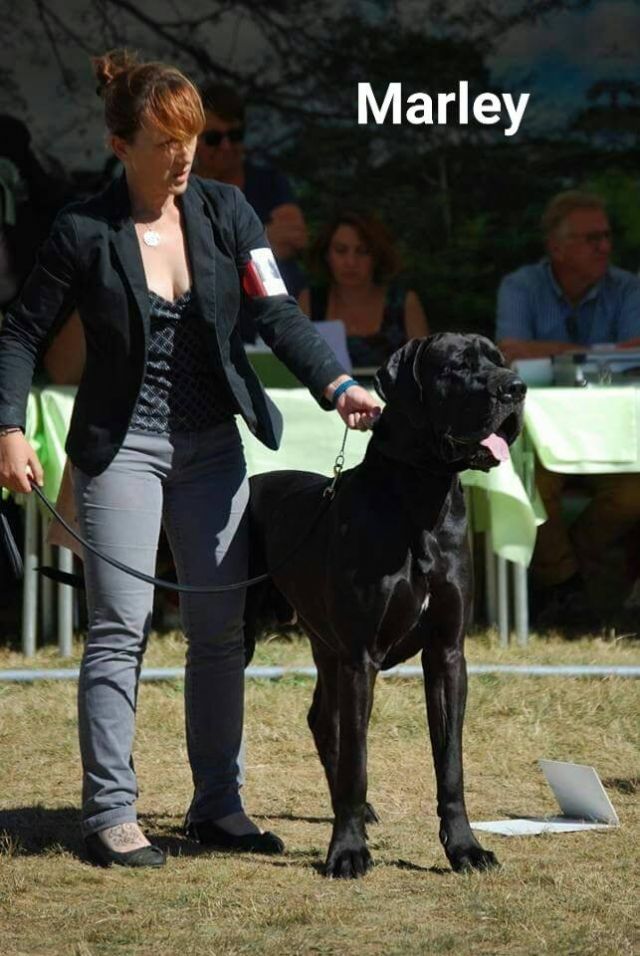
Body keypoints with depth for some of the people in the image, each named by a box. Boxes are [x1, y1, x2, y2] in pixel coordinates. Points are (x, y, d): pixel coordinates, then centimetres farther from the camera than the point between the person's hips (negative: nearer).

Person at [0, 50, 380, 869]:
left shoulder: (224, 211, 0)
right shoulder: (83, 231, -9)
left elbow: (276, 312, -4)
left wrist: (336, 385, -19)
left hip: (211, 445, 4)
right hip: (122, 447, -4)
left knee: (222, 628, 7)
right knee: (119, 630, -6)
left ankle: (217, 805, 16)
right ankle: (109, 814, -2)